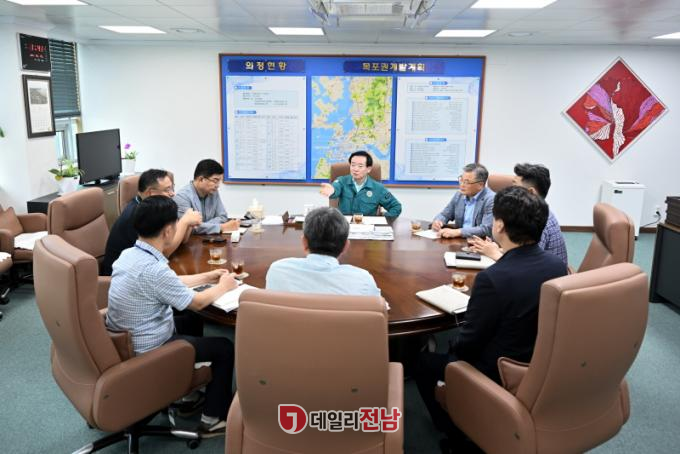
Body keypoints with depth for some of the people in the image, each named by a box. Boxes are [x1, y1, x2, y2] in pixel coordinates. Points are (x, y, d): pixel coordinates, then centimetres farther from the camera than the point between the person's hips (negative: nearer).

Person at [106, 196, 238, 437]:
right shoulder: (153, 268, -30)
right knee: (225, 348, 4)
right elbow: (196, 302, -15)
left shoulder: (129, 254, -2)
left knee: (192, 321, 28)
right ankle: (213, 419, 17)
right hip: (146, 351, -9)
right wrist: (223, 286, 3)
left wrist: (206, 277, 17)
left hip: (125, 341, 9)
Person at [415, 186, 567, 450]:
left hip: (500, 378, -7)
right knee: (458, 351, 29)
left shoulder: (492, 278, -32)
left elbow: (468, 342, -19)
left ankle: (455, 431, 28)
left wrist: (452, 349, 3)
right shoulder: (558, 266, -11)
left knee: (424, 362, 15)